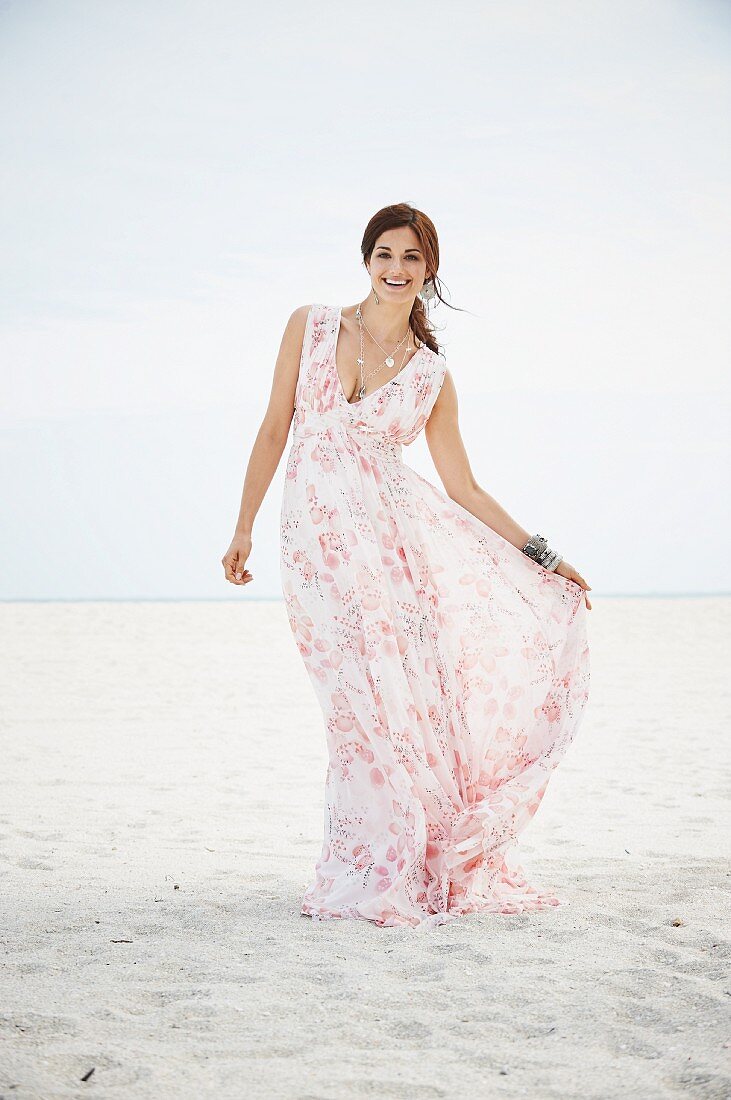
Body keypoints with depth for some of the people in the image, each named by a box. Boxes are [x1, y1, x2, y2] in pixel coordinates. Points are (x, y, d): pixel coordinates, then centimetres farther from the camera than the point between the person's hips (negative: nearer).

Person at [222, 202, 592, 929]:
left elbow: (463, 487, 10)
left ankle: (439, 865, 5)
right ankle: (374, 876, 8)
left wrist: (538, 554, 5)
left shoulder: (432, 376, 10)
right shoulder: (310, 326, 7)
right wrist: (243, 528, 8)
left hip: (401, 531, 1)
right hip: (322, 536, -1)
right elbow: (274, 430, 9)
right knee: (372, 703, -6)